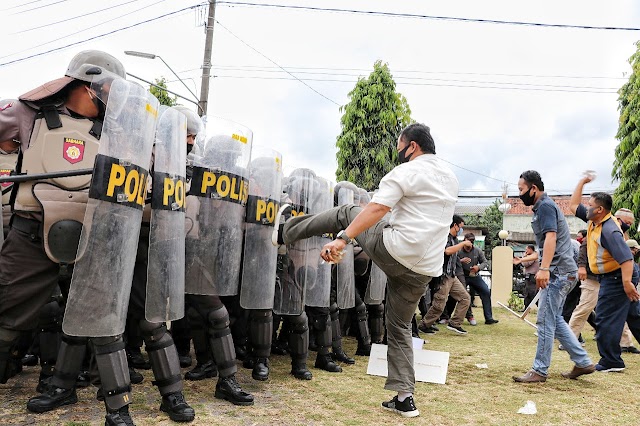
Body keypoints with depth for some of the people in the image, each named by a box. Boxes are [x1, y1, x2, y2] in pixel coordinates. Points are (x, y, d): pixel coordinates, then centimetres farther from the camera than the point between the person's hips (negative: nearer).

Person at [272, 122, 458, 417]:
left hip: (394, 251, -7)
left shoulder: (405, 172, -8)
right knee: (400, 328, 18)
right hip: (424, 270, 7)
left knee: (345, 214, 15)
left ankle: (285, 233, 27)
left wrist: (342, 239, -26)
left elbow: (376, 209, -21)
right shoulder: (451, 178, 18)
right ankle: (404, 398, 15)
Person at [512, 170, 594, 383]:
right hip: (562, 272, 11)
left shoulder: (545, 206, -11)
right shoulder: (544, 206, 20)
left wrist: (544, 268, -34)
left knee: (546, 321, -6)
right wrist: (545, 270, 31)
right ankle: (583, 362, 19)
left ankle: (539, 371, 0)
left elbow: (551, 237, -25)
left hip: (558, 272, -11)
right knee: (555, 320, 15)